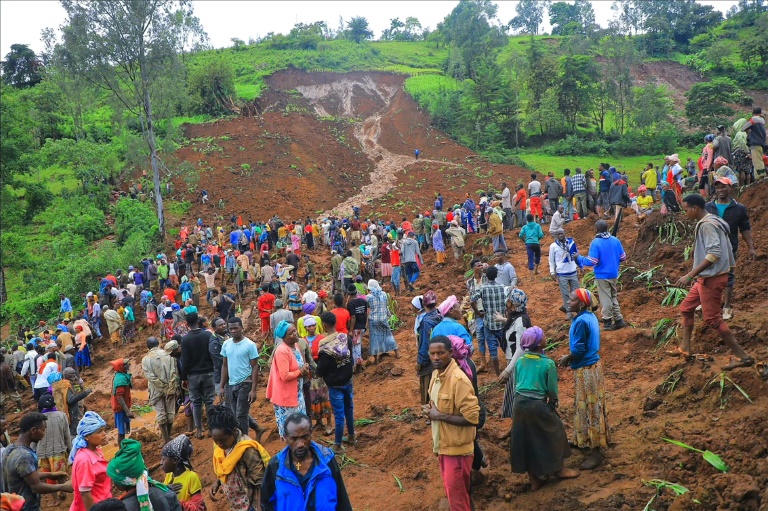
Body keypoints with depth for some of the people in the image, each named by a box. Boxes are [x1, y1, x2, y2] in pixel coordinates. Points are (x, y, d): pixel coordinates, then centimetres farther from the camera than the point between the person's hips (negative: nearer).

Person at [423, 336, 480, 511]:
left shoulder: (458, 380, -24)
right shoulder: (436, 373, 3)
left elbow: (472, 418, -26)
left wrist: (439, 415, -22)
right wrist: (431, 411, 2)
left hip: (456, 447, -8)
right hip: (442, 444, 9)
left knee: (457, 496, 2)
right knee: (452, 491, 21)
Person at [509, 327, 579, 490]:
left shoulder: (520, 361, 1)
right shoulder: (548, 363, -13)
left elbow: (516, 384, 9)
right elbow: (552, 390, -7)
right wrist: (553, 403, 12)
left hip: (519, 403, 5)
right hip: (537, 405, -5)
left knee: (526, 439, 16)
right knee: (553, 433, 19)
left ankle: (534, 478, 27)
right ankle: (559, 469, 36)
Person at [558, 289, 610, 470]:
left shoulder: (581, 321, -24)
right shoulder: (591, 316, 5)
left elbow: (578, 350, -22)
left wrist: (566, 359, -5)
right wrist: (570, 357, 12)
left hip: (586, 369, -10)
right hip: (592, 365, 10)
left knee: (590, 408, -1)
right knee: (586, 407, 21)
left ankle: (596, 452, 8)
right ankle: (584, 440, 35)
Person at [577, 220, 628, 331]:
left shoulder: (595, 243, -17)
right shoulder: (616, 240, 0)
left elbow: (592, 261, -20)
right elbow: (623, 258, 5)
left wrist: (579, 259, -5)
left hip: (602, 275, -5)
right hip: (614, 275, 5)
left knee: (606, 299, 3)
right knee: (614, 297, 18)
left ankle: (608, 322, 9)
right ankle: (618, 320, 19)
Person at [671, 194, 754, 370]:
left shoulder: (707, 225, -18)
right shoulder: (711, 222, 12)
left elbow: (714, 253, -28)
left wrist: (690, 275, -28)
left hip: (712, 278, -11)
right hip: (706, 278, 11)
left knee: (712, 319, -6)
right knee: (686, 308, 17)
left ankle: (743, 357, 0)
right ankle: (685, 349, 24)